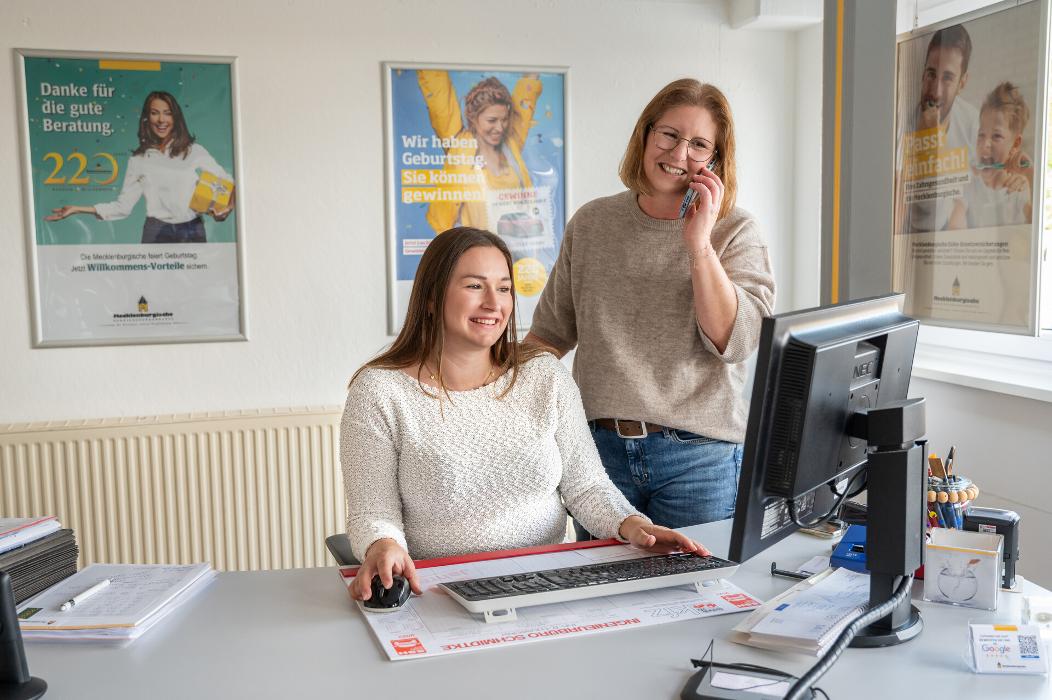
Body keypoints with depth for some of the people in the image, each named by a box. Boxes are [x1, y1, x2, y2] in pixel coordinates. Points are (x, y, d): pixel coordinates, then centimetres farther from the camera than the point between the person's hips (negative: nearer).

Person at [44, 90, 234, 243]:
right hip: (157, 233, 1)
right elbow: (123, 205, 8)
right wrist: (79, 209, 1)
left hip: (193, 232, 0)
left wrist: (228, 206, -16)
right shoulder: (139, 159, 8)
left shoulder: (195, 151, 4)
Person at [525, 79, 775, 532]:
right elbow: (551, 332, 13)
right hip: (600, 447, 2)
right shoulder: (590, 224, 7)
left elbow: (736, 342, -14)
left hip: (697, 456, -2)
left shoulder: (736, 232, -1)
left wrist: (699, 244, -18)